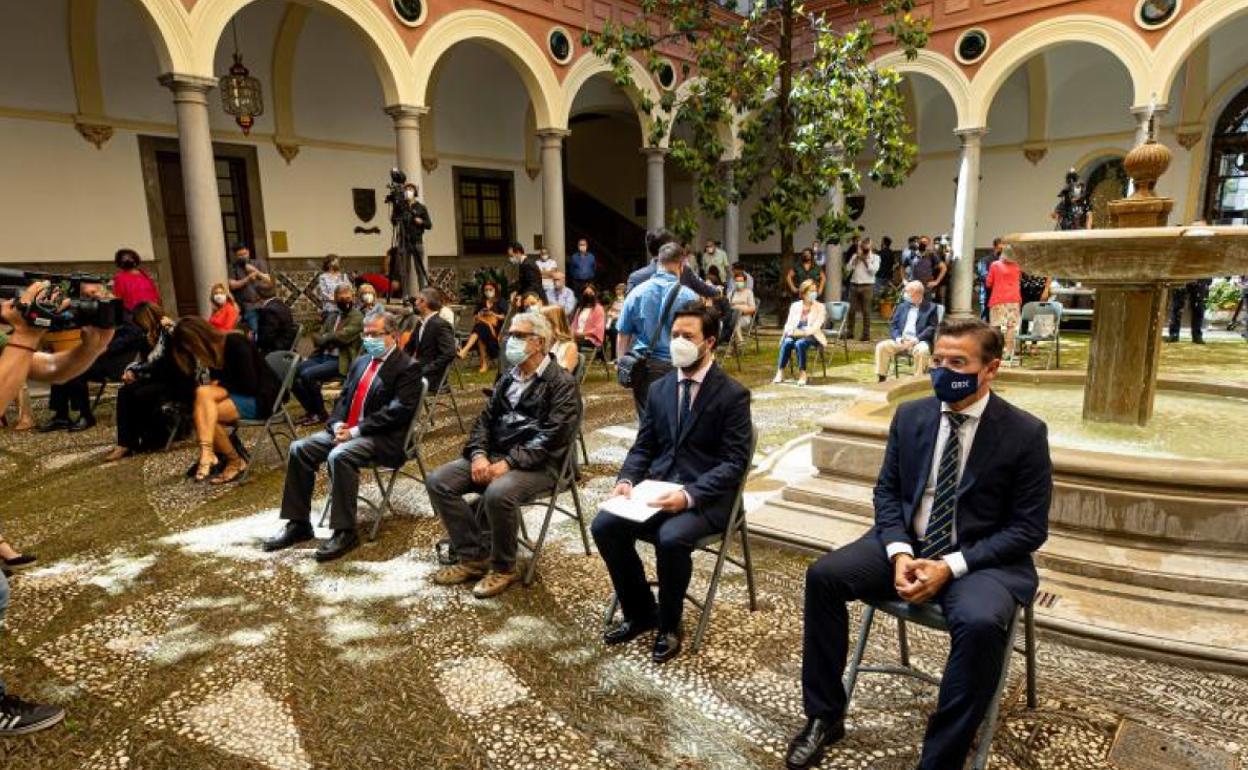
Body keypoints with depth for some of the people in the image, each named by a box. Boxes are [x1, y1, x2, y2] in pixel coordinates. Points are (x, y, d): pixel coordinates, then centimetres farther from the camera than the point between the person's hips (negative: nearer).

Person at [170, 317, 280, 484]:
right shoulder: (214, 349, 6)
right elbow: (216, 382, 11)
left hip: (261, 397, -8)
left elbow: (250, 386, -21)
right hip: (237, 394, 8)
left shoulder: (236, 344, -18)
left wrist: (220, 384, -11)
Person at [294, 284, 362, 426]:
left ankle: (320, 414, -7)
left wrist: (325, 338, 1)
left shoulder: (357, 317, -3)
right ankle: (311, 409, 5)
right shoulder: (334, 317, 20)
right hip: (322, 356, 7)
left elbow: (341, 337, -15)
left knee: (307, 375, -26)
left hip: (340, 361, -7)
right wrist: (329, 339, -7)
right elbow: (317, 339, 14)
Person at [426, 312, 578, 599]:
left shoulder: (562, 383, -7)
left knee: (498, 493, -36)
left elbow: (551, 438, -17)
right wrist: (479, 455, -7)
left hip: (538, 464, -7)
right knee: (439, 481, -10)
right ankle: (473, 557, -1)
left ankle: (504, 567, -10)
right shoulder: (508, 378, 16)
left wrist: (508, 464, -22)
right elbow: (485, 420, 13)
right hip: (495, 455, 8)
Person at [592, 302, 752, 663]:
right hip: (657, 487, 5)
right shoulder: (659, 388, 10)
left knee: (671, 538, -33)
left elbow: (735, 463, -12)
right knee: (604, 525, -17)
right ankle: (639, 613, 6)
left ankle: (668, 625, -3)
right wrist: (627, 480, -8)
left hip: (706, 497, -5)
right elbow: (643, 447, 13)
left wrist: (689, 495, -26)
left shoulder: (733, 394, -7)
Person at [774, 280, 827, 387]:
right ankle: (780, 372, -29)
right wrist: (792, 332, -15)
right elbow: (789, 324, 7)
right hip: (795, 335, 3)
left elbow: (816, 326, -9)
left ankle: (802, 374, -29)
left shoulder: (820, 307, 4)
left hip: (811, 336, -3)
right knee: (787, 342, -31)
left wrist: (803, 332, -22)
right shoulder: (795, 306, 12)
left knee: (800, 343, -35)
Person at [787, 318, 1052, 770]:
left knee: (981, 623, -35)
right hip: (906, 545, 4)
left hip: (982, 559, -3)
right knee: (823, 575, -16)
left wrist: (951, 566, -20)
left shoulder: (1026, 433, -9)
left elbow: (1028, 529, -8)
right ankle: (824, 716, 0)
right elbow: (887, 491, 7)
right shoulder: (910, 415, 3)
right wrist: (899, 552, -12)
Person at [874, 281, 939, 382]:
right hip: (900, 341, 4)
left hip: (919, 341, -4)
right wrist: (898, 338, -8)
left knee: (922, 350, -37)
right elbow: (893, 325, 13)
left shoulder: (931, 307, 9)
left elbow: (932, 328, -2)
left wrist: (917, 339, -17)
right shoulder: (902, 306, 21)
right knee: (881, 346, -21)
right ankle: (881, 378, -17)